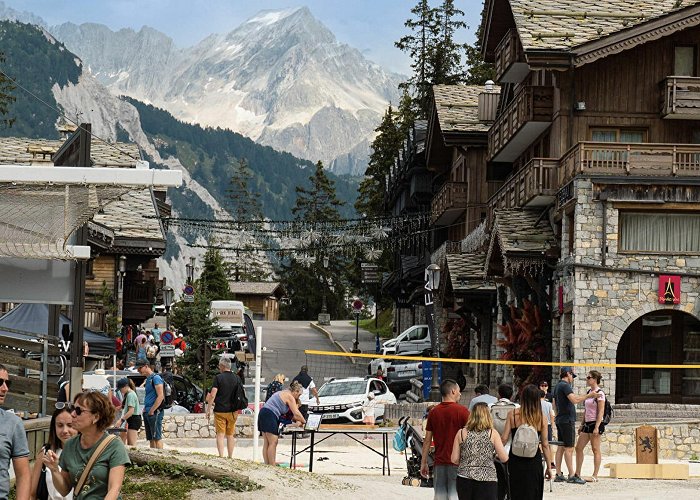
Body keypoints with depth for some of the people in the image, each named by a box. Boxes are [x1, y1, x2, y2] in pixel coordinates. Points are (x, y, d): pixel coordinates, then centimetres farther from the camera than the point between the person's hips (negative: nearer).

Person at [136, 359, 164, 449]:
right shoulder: (147, 379, 19)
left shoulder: (156, 378, -10)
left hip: (155, 412, -9)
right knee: (151, 438, 10)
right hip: (147, 413, 9)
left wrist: (152, 411, -17)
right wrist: (145, 408, 12)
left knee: (157, 437, -10)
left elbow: (160, 396, -18)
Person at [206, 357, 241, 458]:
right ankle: (230, 457, 14)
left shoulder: (218, 377, -9)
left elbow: (212, 395, -14)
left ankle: (221, 456, -9)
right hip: (232, 411, 4)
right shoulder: (237, 378, 4)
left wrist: (208, 409, -7)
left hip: (220, 410, -4)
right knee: (230, 435, 12)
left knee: (220, 434, -1)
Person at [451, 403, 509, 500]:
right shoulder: (492, 434, -2)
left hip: (465, 478, 2)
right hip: (487, 479, -2)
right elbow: (504, 458, -4)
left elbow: (454, 460, 2)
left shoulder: (461, 433, 2)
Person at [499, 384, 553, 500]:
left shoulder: (512, 414, -6)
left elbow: (504, 439, -7)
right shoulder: (541, 418, -5)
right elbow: (545, 444, -2)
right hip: (534, 460, 0)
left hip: (515, 459, 0)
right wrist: (549, 466, 6)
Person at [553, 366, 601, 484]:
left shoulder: (558, 386, 17)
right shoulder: (565, 385, -13)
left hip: (560, 420, 10)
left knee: (561, 447, 9)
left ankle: (558, 475, 9)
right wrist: (588, 396, -18)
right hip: (567, 420, -10)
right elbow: (574, 400, -25)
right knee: (569, 448, -9)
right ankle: (572, 476, -10)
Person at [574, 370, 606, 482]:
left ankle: (595, 476, 1)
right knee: (578, 448, 7)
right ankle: (577, 474, 13)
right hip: (587, 424, 9)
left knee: (595, 450, -3)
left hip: (595, 423, -9)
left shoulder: (600, 393, -11)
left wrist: (597, 427, -21)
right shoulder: (589, 392, 14)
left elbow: (601, 412, -15)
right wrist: (582, 425, 19)